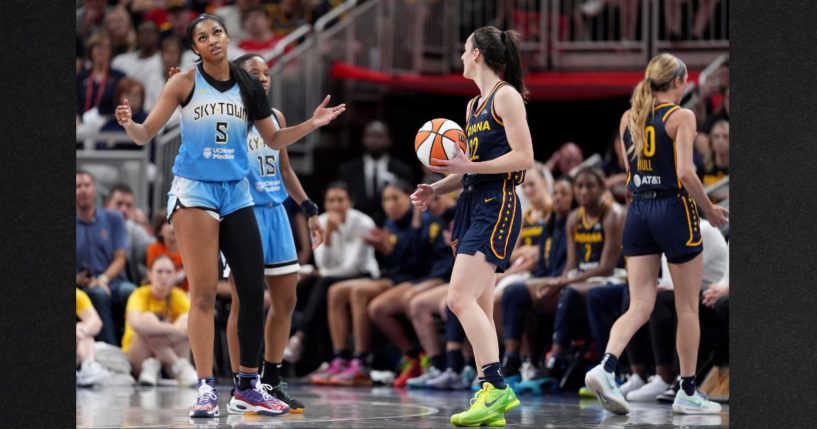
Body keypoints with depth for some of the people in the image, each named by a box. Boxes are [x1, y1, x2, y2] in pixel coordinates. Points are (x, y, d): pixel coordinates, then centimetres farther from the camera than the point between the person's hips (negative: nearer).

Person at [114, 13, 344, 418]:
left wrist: (312, 124, 3)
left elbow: (274, 140, 16)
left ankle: (248, 385, 12)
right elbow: (146, 134, -6)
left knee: (254, 290, 1)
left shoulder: (249, 88, 5)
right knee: (203, 293, -8)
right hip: (194, 190, -4)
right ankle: (206, 388, -6)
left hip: (236, 192, 4)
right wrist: (128, 123, -27)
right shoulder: (185, 83, -5)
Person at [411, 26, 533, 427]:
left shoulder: (506, 96, -7)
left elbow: (523, 157, -15)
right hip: (473, 205, 10)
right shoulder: (474, 105, 19)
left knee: (460, 298, -20)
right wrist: (435, 188, 12)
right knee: (479, 309, 7)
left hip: (497, 206, -10)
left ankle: (495, 387, -22)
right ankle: (492, 397, 8)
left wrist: (469, 167, -19)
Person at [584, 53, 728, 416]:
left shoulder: (628, 118, 9)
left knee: (639, 307, 4)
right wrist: (709, 209, -6)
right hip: (674, 210, -5)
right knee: (688, 308, 7)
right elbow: (685, 173, -18)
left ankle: (605, 368, -20)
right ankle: (688, 393, 12)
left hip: (638, 211, 5)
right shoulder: (681, 116, -10)